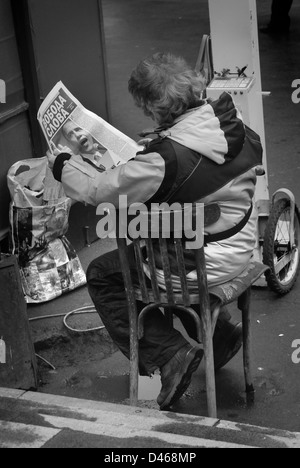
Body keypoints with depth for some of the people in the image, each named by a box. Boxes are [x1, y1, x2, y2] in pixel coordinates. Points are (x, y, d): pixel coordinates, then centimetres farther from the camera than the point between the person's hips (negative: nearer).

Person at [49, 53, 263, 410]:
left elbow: (98, 192, -20)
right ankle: (220, 333, 33)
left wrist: (63, 169, 2)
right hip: (241, 244, 8)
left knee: (102, 276, 9)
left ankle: (170, 354, 3)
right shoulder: (235, 127, -7)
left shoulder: (167, 157, -30)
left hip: (206, 261, -8)